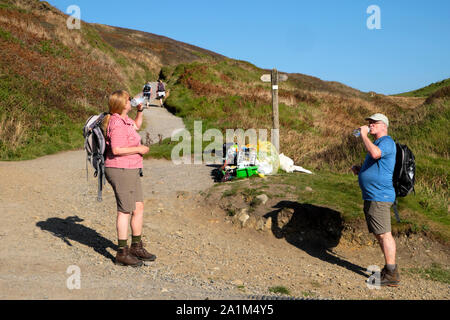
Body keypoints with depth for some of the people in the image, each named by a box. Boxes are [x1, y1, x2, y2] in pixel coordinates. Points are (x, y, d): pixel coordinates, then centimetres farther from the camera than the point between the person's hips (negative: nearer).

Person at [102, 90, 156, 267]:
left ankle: (137, 247, 24)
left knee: (139, 208, 13)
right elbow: (116, 150, -25)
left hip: (131, 171, 10)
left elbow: (137, 125, 33)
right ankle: (122, 253, 7)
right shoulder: (117, 124, -18)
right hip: (121, 171, -10)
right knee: (125, 211, -3)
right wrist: (139, 149, -16)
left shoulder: (124, 118, 12)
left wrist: (140, 110, 19)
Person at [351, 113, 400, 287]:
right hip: (372, 197, 11)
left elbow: (375, 154, -34)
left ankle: (392, 274, -3)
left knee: (384, 235, -8)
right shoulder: (377, 143, 22)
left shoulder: (387, 142, -11)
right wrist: (360, 170, 13)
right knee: (380, 235, 15)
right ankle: (389, 269, 24)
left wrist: (364, 135, -21)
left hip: (379, 196, -11)